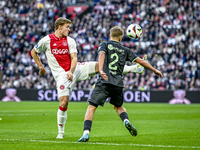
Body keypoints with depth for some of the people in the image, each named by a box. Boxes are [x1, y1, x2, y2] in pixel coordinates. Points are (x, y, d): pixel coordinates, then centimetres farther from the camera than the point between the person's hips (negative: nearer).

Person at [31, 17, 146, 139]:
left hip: (75, 69, 3)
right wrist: (41, 67, 7)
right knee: (64, 103, -15)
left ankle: (133, 68, -8)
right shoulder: (46, 40, -2)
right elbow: (34, 52, 12)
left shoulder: (70, 41, 6)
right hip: (62, 74, -3)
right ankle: (60, 132, 3)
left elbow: (74, 58, -3)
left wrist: (71, 71, -21)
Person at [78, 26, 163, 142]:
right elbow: (140, 61, 20)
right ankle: (126, 121, -3)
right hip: (118, 84, 3)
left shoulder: (104, 45, 10)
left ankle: (86, 133, -19)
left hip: (105, 82, -3)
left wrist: (101, 70, -28)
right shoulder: (125, 50, 18)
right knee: (119, 106, 27)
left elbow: (102, 55, -12)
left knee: (91, 107, -2)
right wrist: (154, 70, 32)